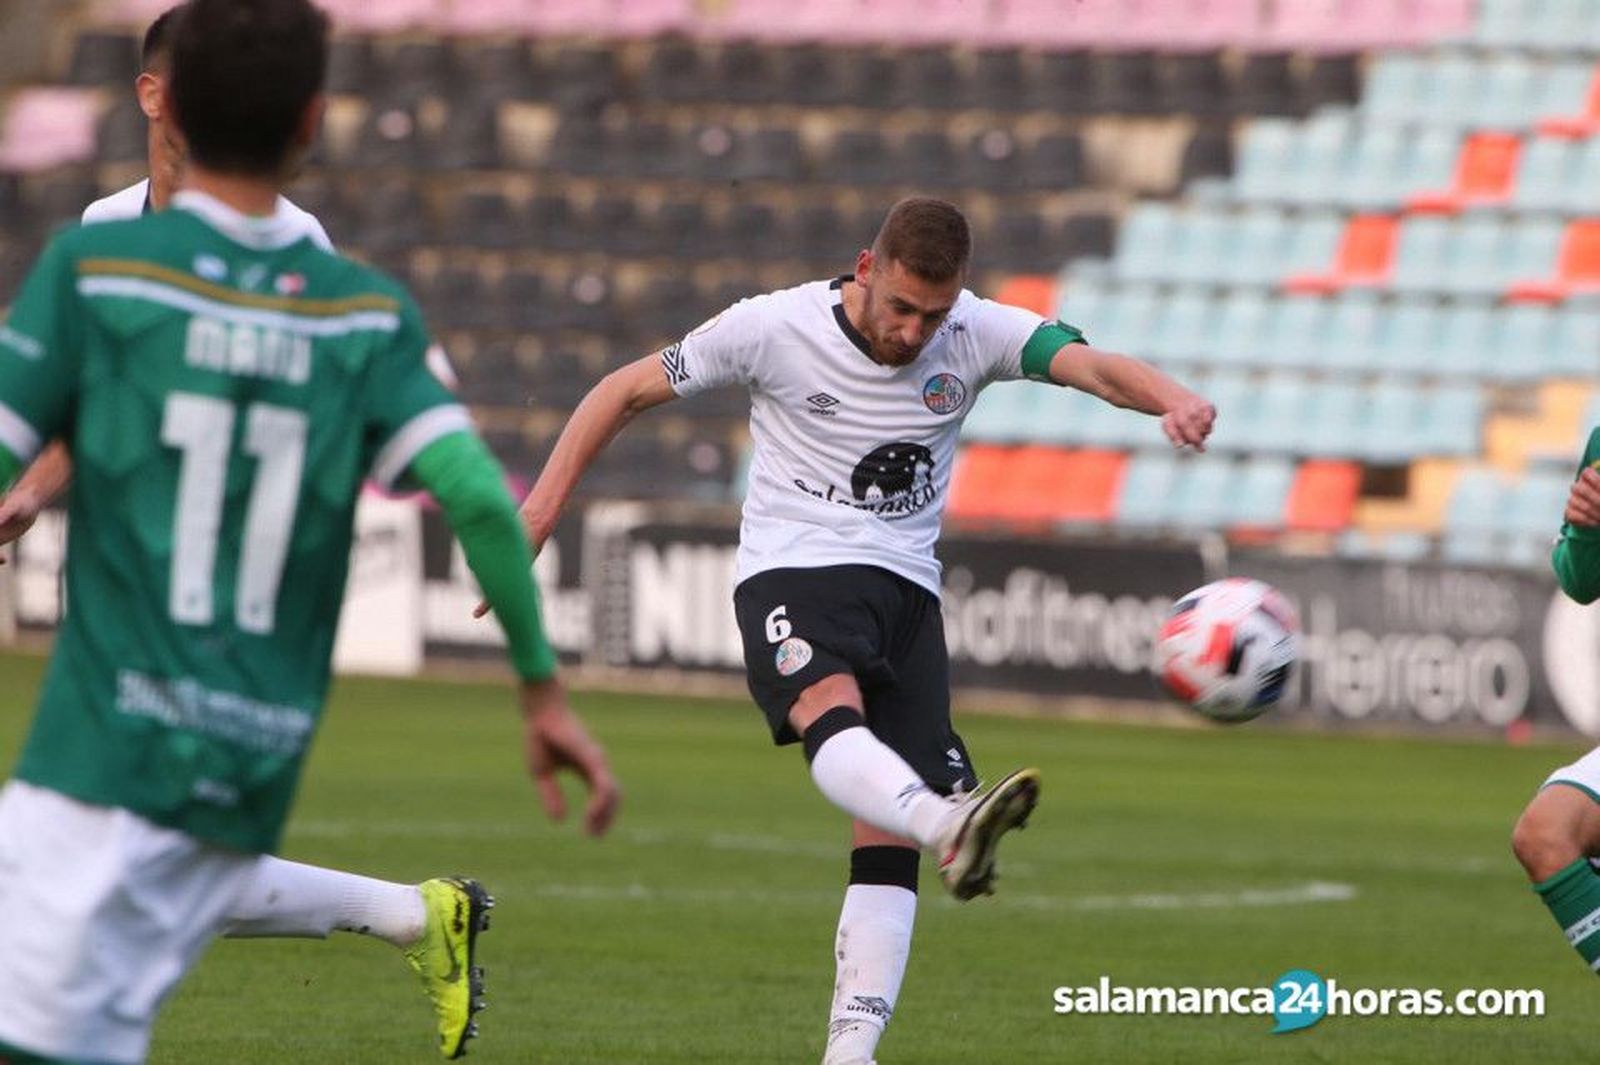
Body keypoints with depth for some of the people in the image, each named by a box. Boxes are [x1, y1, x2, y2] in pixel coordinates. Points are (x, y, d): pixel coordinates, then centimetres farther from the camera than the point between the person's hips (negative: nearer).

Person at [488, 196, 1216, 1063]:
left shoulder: (975, 334, -2)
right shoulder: (773, 327, -6)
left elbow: (1089, 365, -18)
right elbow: (628, 390, 4)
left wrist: (1173, 400, -40)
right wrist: (542, 507, -1)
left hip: (906, 588, 4)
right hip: (790, 571, -4)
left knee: (888, 841, -6)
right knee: (832, 710, -38)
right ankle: (951, 826, -66)